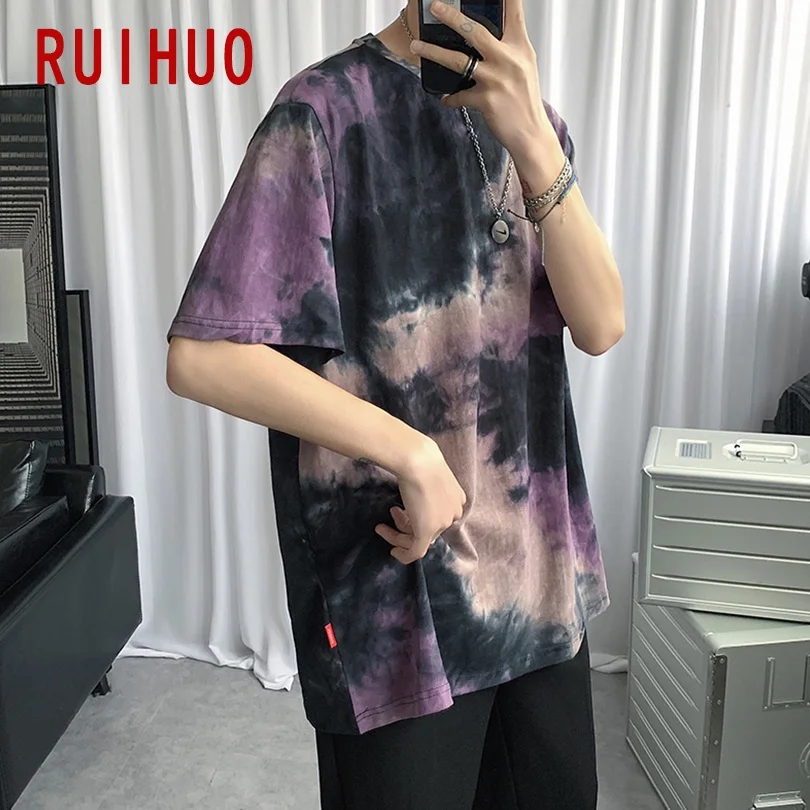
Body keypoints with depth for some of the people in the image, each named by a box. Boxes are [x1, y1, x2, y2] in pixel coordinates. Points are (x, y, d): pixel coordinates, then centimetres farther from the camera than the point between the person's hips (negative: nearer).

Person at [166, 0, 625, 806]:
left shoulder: (530, 119, 8)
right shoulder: (330, 107, -11)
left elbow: (600, 326, -5)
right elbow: (200, 356, -17)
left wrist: (534, 142, -18)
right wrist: (413, 454, -17)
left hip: (544, 574, 6)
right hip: (400, 590, -6)